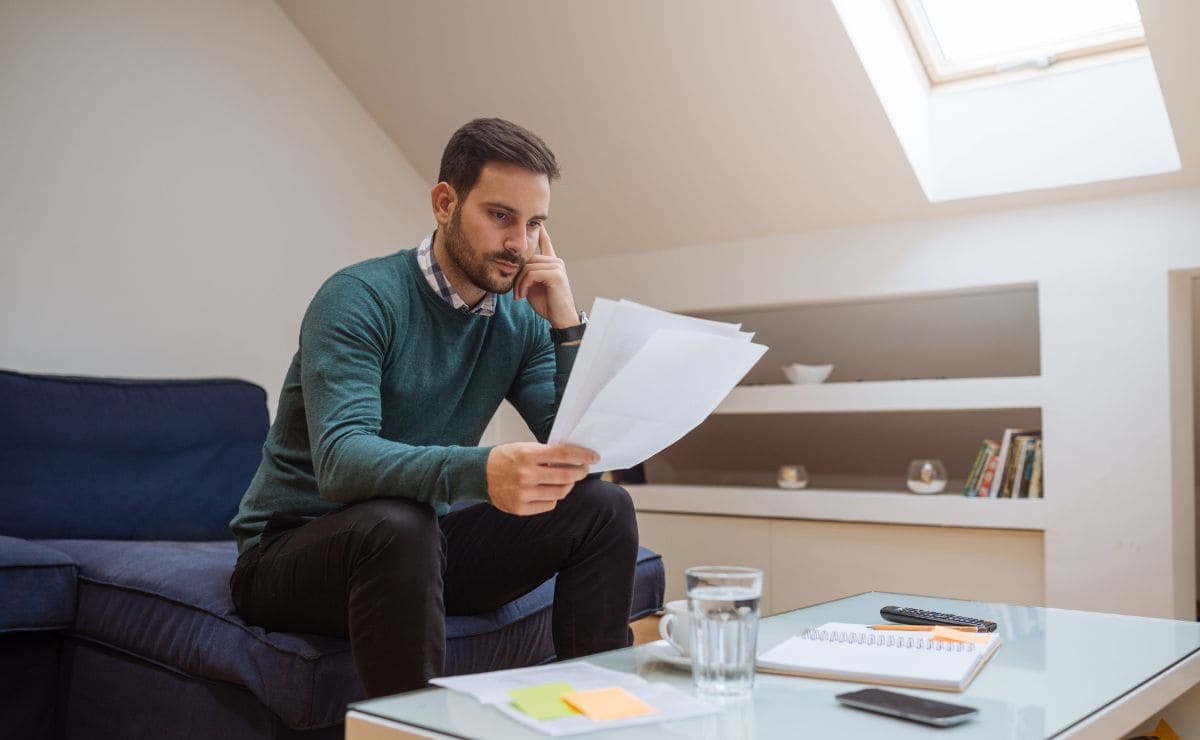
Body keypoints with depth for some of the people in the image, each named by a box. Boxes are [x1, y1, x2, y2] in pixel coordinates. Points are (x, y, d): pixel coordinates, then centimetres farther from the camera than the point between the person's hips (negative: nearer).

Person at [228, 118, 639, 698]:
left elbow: (582, 455, -5)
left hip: (425, 544, 6)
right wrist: (481, 471, -50)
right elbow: (340, 461, -32)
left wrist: (567, 326, -15)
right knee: (397, 524, -38)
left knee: (604, 508, -8)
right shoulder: (360, 298, -18)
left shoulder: (520, 321, 1)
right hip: (290, 549, -5)